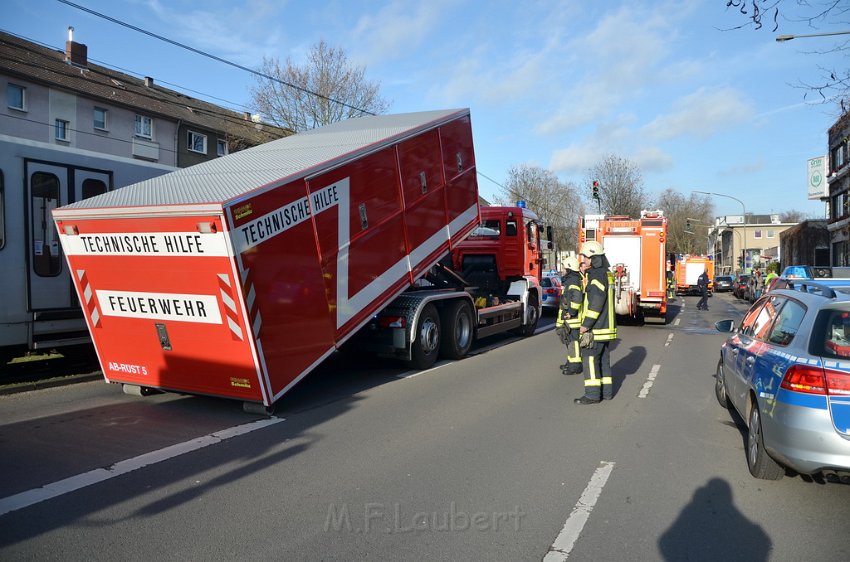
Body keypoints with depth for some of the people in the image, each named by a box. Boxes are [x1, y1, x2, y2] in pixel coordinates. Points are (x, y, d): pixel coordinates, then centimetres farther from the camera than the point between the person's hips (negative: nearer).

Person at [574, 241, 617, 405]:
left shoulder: (597, 275, -17)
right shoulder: (606, 274, 15)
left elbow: (596, 303, -23)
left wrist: (585, 325, -20)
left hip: (595, 328, -10)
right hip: (606, 327, 10)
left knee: (590, 359, -5)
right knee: (603, 359, 14)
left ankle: (593, 394, -3)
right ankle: (606, 391, 20)